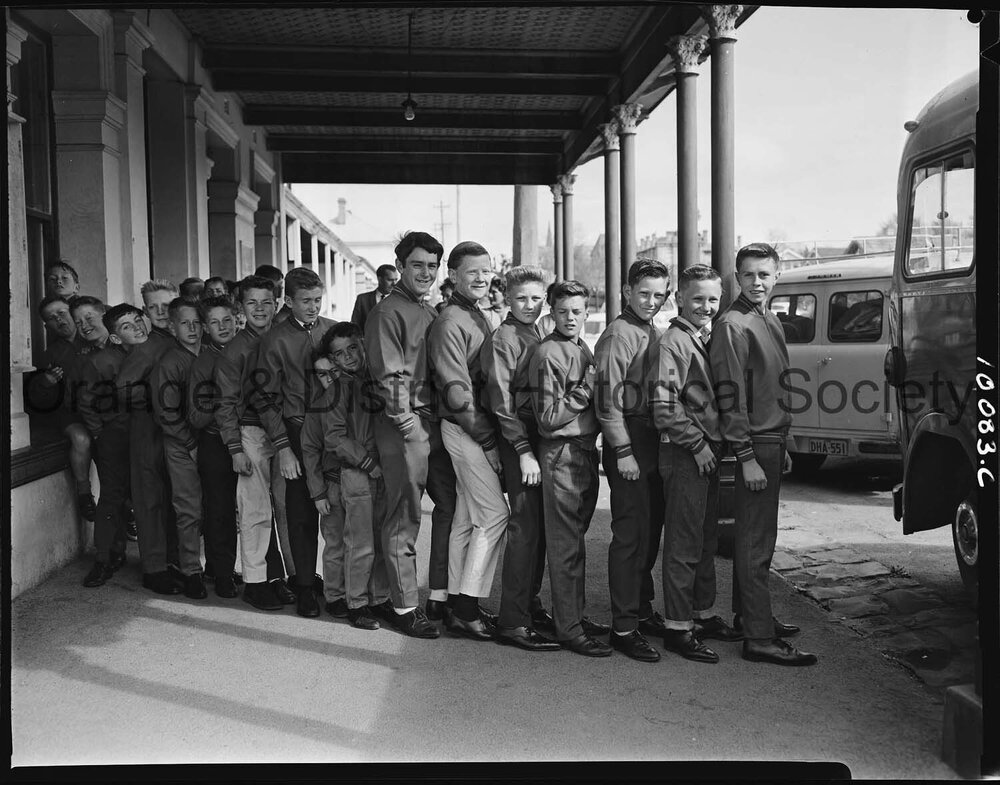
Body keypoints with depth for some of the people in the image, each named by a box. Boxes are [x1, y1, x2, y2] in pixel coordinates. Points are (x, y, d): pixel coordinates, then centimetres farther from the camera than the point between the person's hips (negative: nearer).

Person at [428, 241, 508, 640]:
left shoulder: (478, 318, 16)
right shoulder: (449, 323, -13)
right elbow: (457, 392, -17)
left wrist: (488, 435, 9)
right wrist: (488, 440, -15)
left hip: (476, 430, 9)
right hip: (465, 430, -9)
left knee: (466, 518, 11)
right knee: (494, 514, -7)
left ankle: (457, 606, 19)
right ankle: (467, 606, 0)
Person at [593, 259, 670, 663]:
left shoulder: (652, 333, 16)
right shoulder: (618, 334, -11)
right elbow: (607, 401, -16)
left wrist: (660, 443, 14)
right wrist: (623, 451, -19)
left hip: (653, 445, 9)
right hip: (629, 445, -9)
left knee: (650, 533, 16)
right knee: (630, 536, -6)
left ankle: (643, 610, 29)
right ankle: (624, 627, 1)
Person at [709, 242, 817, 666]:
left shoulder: (770, 320, 16)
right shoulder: (733, 325, -13)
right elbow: (730, 396, -18)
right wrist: (747, 457, -21)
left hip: (772, 441, 10)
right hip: (754, 443, -9)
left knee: (754, 535, 17)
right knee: (756, 541, -7)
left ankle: (749, 615, 29)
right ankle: (759, 638, -3)